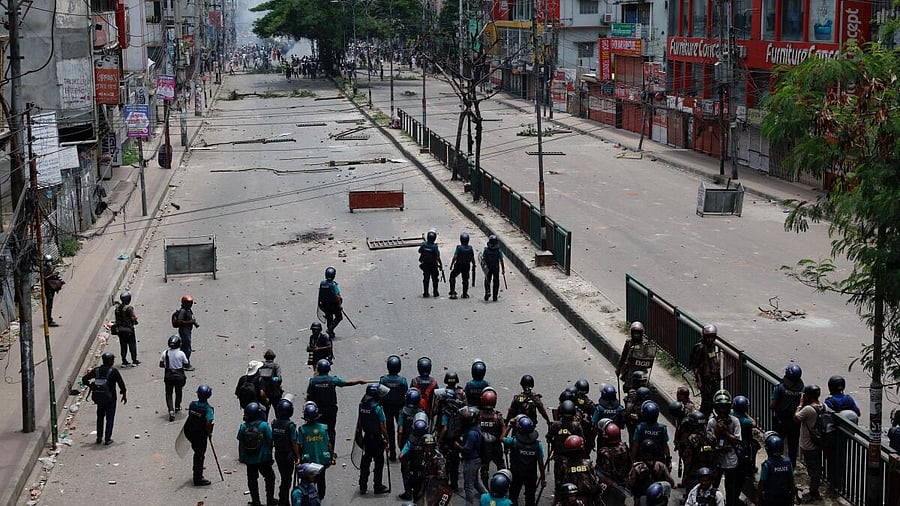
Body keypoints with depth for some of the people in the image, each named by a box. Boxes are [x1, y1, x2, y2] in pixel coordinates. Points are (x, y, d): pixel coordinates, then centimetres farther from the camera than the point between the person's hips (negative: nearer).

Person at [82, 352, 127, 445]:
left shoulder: (96, 370, -1)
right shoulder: (114, 371, -13)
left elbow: (84, 379, 0)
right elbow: (121, 384, -11)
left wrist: (92, 386, 13)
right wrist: (124, 395, 2)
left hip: (98, 398, 4)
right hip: (110, 399, -4)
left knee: (100, 417, 19)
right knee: (110, 418, 6)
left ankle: (99, 437, 22)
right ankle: (107, 439, 4)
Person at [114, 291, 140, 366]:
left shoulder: (117, 308, 1)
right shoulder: (129, 308, -19)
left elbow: (117, 319, 7)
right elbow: (133, 319, -18)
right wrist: (136, 321, 2)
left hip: (120, 330, 6)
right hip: (128, 329, -6)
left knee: (123, 345, 11)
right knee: (132, 345, 5)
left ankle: (124, 361, 14)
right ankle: (134, 361, 9)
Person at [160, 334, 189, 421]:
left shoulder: (165, 353, -8)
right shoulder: (181, 353, -14)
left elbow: (161, 365, -1)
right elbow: (186, 364, -3)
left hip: (168, 375, 1)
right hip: (179, 375, 0)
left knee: (168, 393, 7)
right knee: (178, 391, 24)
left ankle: (171, 410, -10)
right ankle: (177, 407, 39)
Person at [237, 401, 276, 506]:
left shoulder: (243, 427, -7)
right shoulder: (264, 426, -16)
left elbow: (240, 443, 0)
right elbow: (270, 441, -10)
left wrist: (241, 456, 12)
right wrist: (269, 452, 6)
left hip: (249, 459, 2)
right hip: (263, 458, -2)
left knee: (252, 480, 14)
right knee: (269, 477, 16)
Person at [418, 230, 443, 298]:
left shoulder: (423, 245, -11)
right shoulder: (435, 247, -20)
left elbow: (419, 251, 6)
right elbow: (438, 257, -19)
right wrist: (441, 264, -9)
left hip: (425, 265, 2)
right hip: (433, 265, -2)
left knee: (426, 279, 11)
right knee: (434, 279, 12)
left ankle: (425, 293, 10)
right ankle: (435, 292, 15)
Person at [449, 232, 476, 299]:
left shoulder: (459, 248, -17)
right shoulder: (470, 248, -5)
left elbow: (455, 257, -21)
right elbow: (473, 259, 2)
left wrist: (451, 265, -11)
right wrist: (473, 266, 16)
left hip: (458, 266, -3)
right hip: (467, 266, 3)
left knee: (452, 276, 13)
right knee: (465, 279, 16)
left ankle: (453, 292, 4)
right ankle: (465, 294, 19)